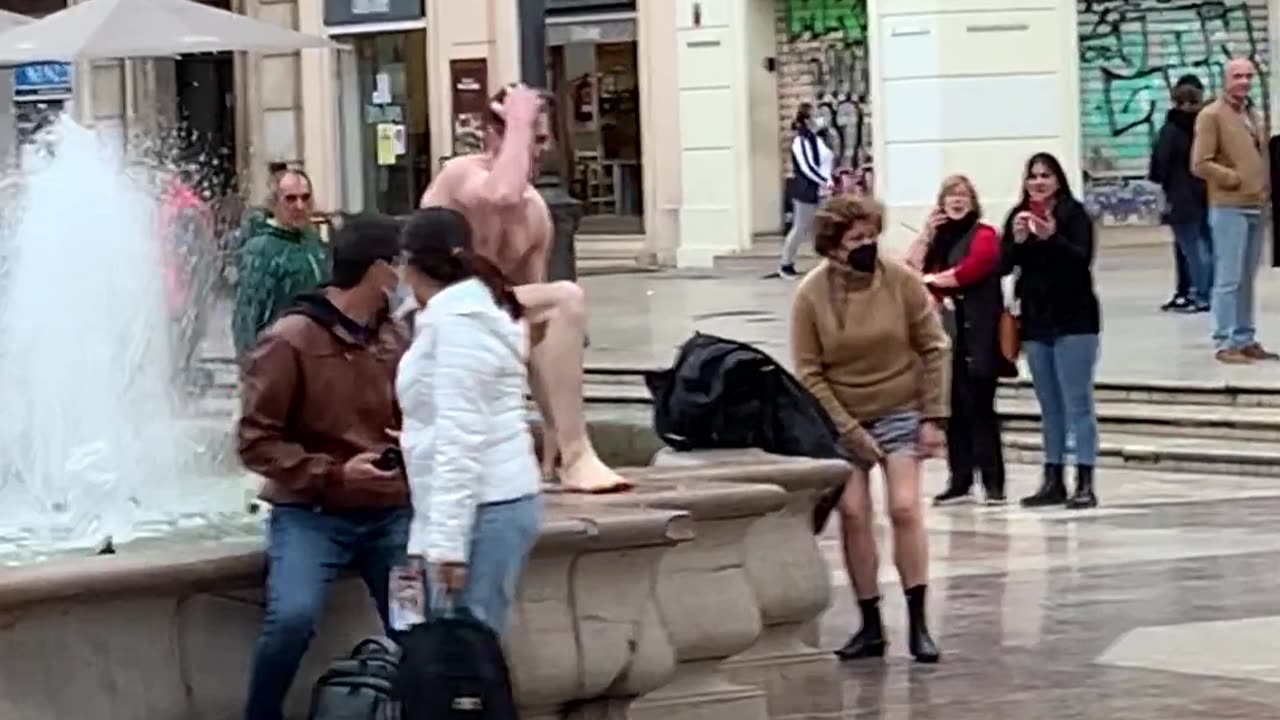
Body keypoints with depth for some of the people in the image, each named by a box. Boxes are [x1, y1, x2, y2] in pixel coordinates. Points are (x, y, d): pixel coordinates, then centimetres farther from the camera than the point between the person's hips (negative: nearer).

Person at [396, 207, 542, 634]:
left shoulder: (456, 322, -12)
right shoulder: (477, 310, 17)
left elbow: (460, 438, -19)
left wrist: (447, 540, -21)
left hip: (480, 510, -9)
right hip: (492, 503, 9)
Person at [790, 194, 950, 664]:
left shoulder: (902, 281, -11)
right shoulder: (811, 295, -13)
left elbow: (933, 349, -4)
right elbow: (809, 373, -9)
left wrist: (933, 417, -7)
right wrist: (849, 431, -13)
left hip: (900, 412, 0)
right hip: (841, 418, 0)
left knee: (904, 508, -10)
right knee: (853, 513, -5)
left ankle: (917, 624, -4)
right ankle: (870, 626, 5)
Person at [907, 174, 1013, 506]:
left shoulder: (983, 235, -2)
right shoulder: (938, 239, 18)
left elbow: (971, 269, -17)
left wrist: (932, 279, -4)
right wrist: (925, 234, -1)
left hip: (977, 338, -6)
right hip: (945, 336, 6)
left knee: (979, 408, -10)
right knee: (953, 410, 7)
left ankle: (993, 483, -8)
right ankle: (960, 481, 12)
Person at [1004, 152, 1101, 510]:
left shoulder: (1074, 214, -7)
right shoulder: (1018, 217, 7)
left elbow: (1082, 259, -17)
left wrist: (1052, 238, -31)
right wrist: (1017, 240, -16)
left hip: (1073, 319, -5)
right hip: (1034, 320, 6)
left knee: (1078, 402, -6)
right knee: (1049, 406, 12)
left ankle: (1084, 482, -7)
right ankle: (1052, 480, 17)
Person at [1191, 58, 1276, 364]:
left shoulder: (1253, 116, 17)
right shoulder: (1211, 115, -7)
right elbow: (1200, 164, -14)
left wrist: (1264, 188, 11)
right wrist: (1234, 179, -11)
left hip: (1255, 207, 7)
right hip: (1229, 207, -7)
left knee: (1247, 279, 11)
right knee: (1229, 279, -8)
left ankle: (1246, 340, 15)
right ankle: (1224, 343, -5)